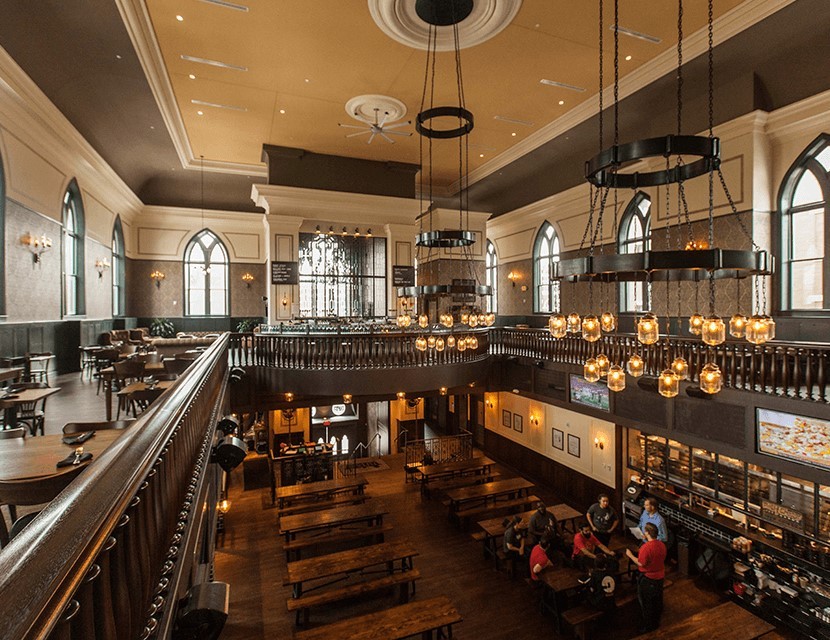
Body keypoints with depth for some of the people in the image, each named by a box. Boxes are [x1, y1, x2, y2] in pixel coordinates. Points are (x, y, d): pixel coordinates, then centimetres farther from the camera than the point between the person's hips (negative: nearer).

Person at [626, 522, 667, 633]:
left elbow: (641, 563, -26)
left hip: (647, 578, -7)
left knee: (646, 602, 10)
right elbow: (662, 558, 9)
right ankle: (656, 622, 38)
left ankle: (648, 625, 22)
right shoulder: (661, 544, -7)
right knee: (657, 600, 22)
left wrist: (630, 555, -12)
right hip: (660, 576, 7)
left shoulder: (646, 547, -30)